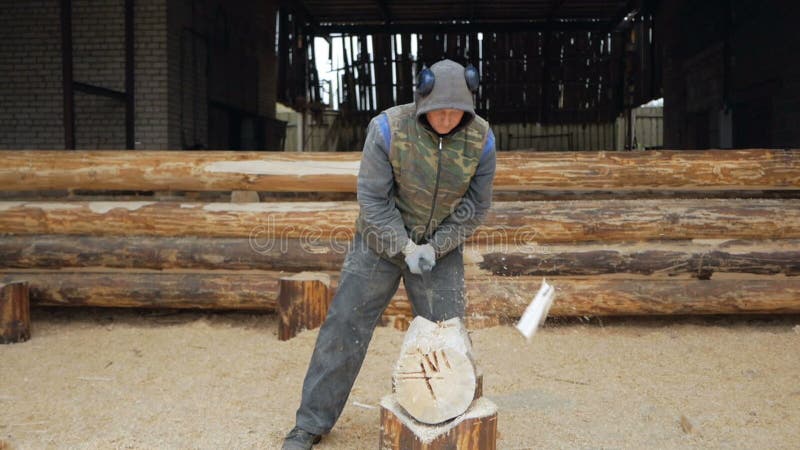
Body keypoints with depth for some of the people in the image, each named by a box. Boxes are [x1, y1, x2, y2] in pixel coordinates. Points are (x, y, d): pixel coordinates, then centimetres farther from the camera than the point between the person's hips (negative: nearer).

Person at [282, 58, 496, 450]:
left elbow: (476, 205, -5)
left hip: (440, 247, 2)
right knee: (344, 326, 0)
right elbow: (373, 198, -18)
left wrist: (434, 247, -13)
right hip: (382, 240, -2)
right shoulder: (388, 128, -22)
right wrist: (405, 246, -22)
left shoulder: (480, 138, -13)